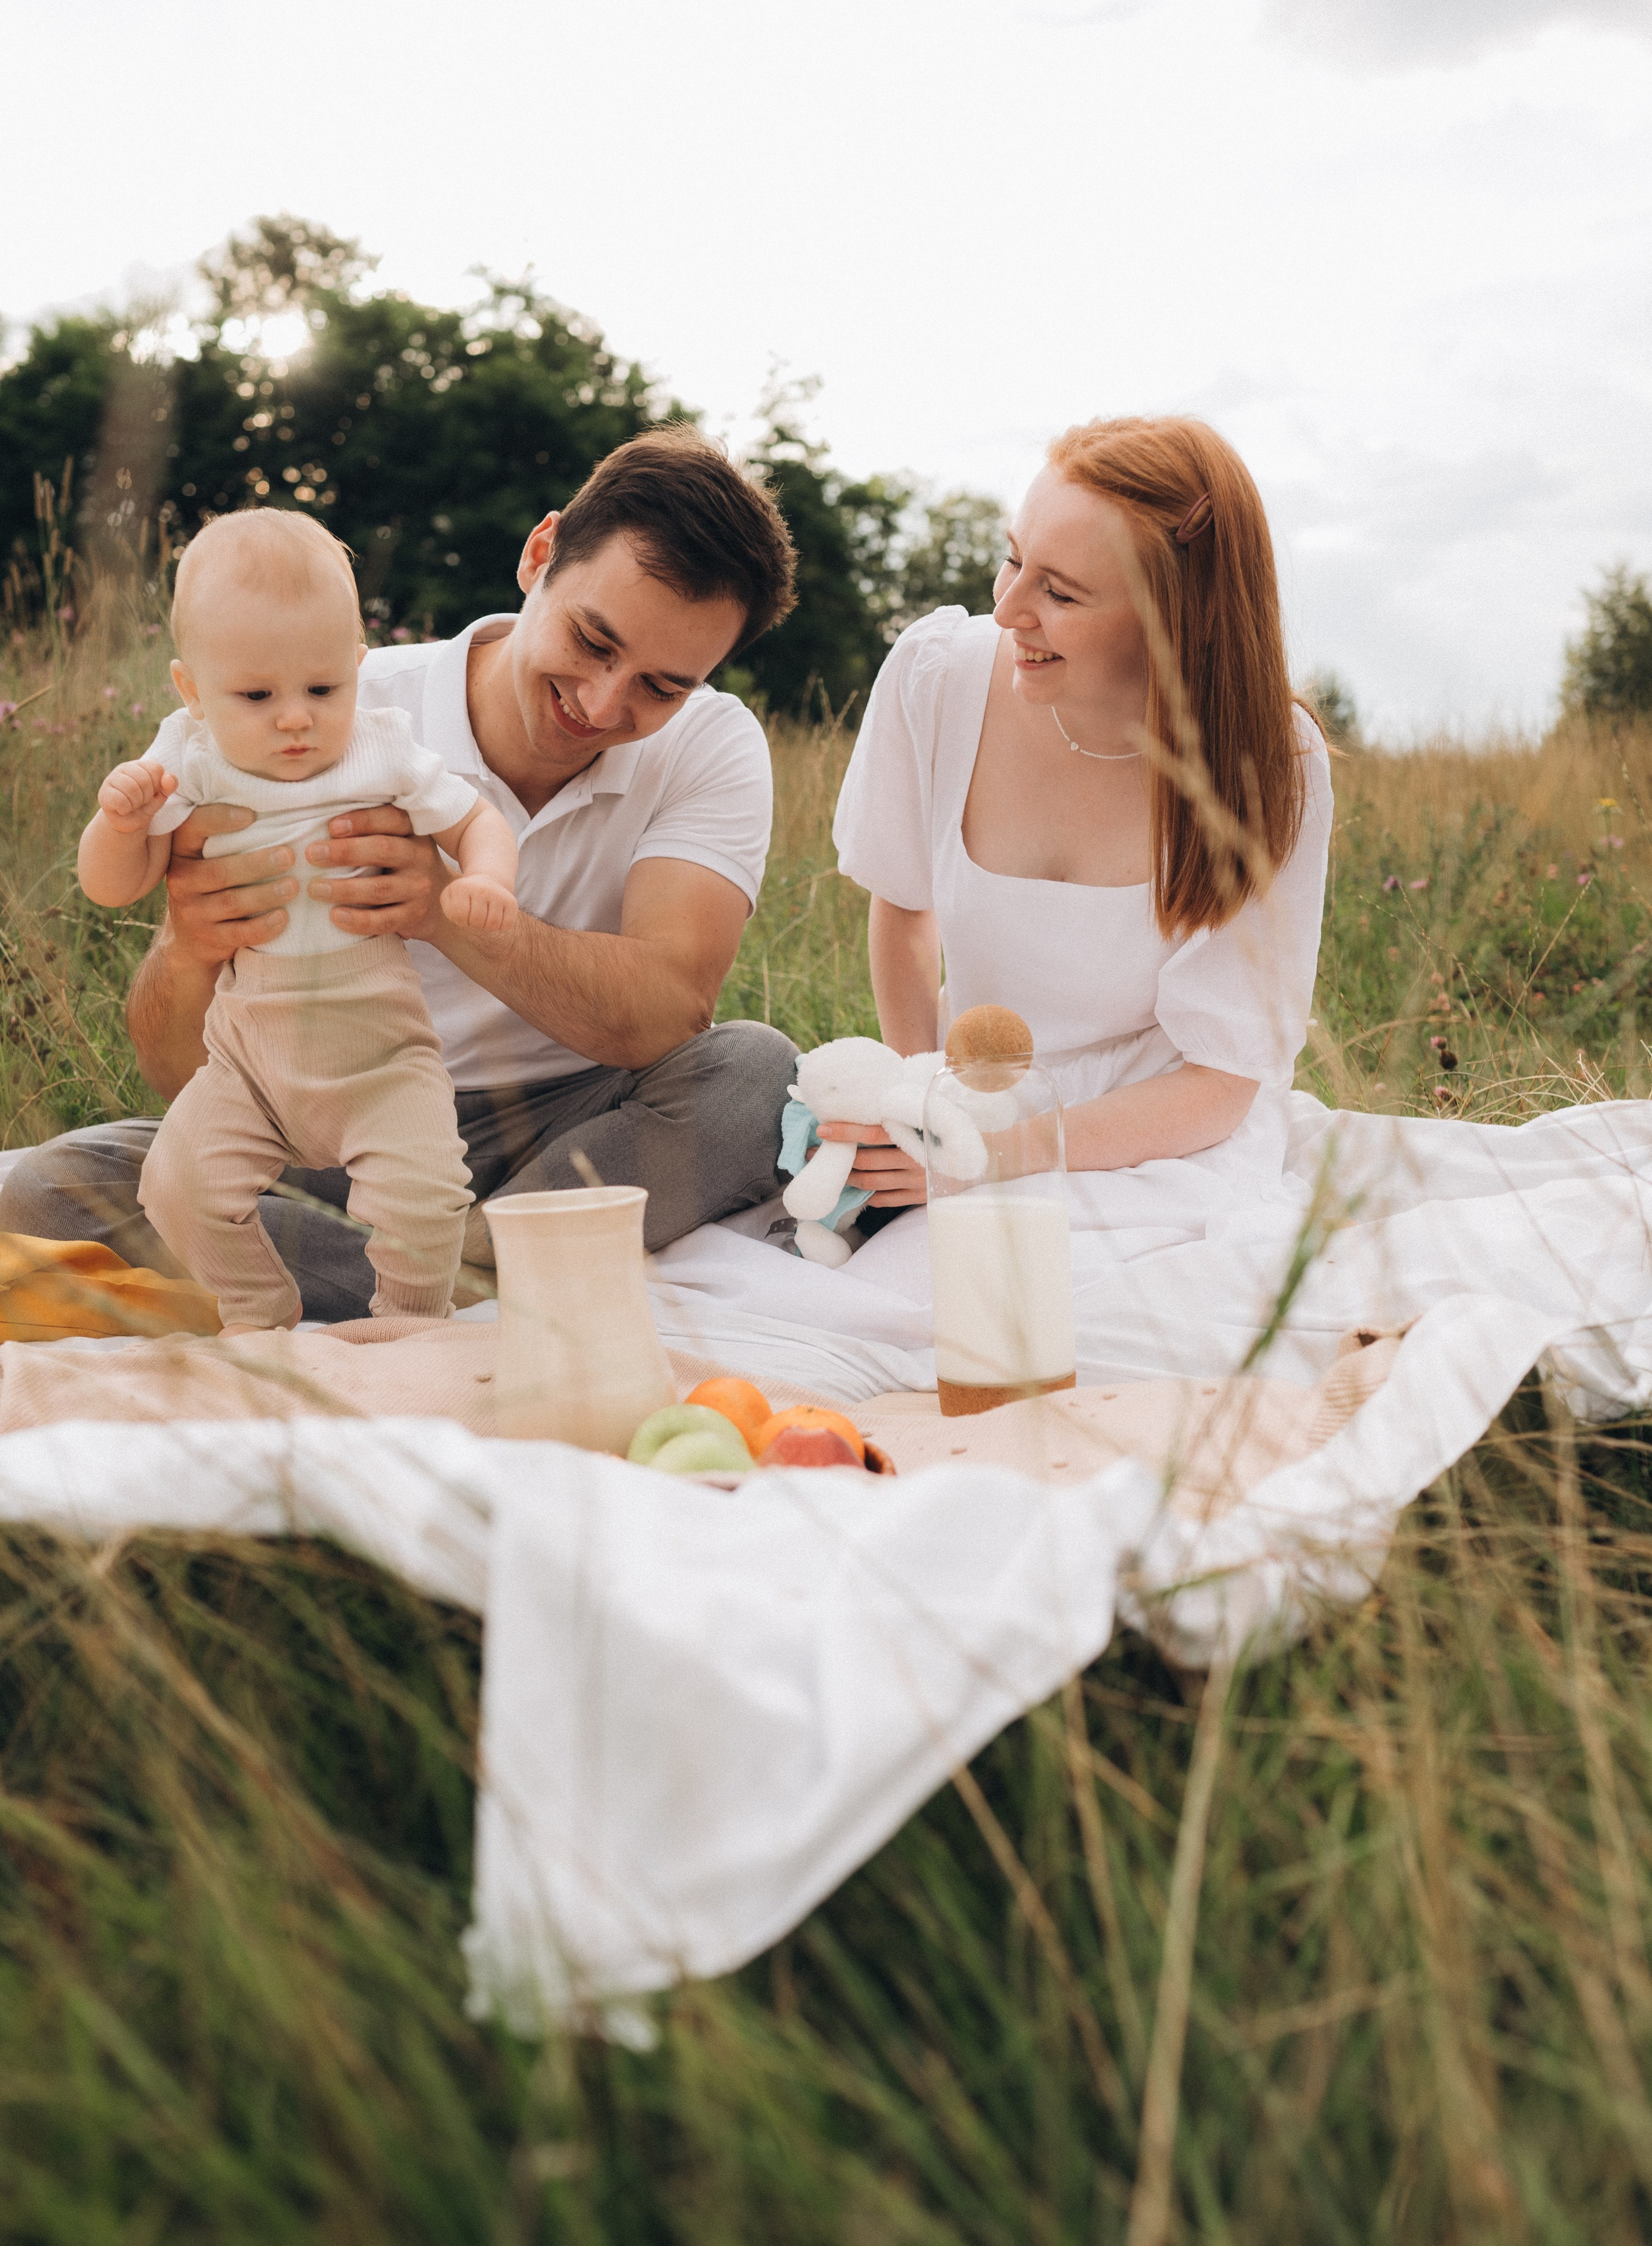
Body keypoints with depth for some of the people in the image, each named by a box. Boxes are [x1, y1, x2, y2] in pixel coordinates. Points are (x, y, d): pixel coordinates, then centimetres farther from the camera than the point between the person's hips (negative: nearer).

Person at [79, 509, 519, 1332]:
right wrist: (122, 819, -22)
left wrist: (484, 880, -19)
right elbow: (111, 887, 1)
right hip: (245, 1051, 2)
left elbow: (476, 822, 4)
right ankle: (258, 1316, 14)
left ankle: (410, 1323, 10)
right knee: (181, 1181, -13)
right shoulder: (190, 768, -4)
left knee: (418, 1194, -21)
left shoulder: (385, 755, -6)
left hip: (380, 1047, -2)